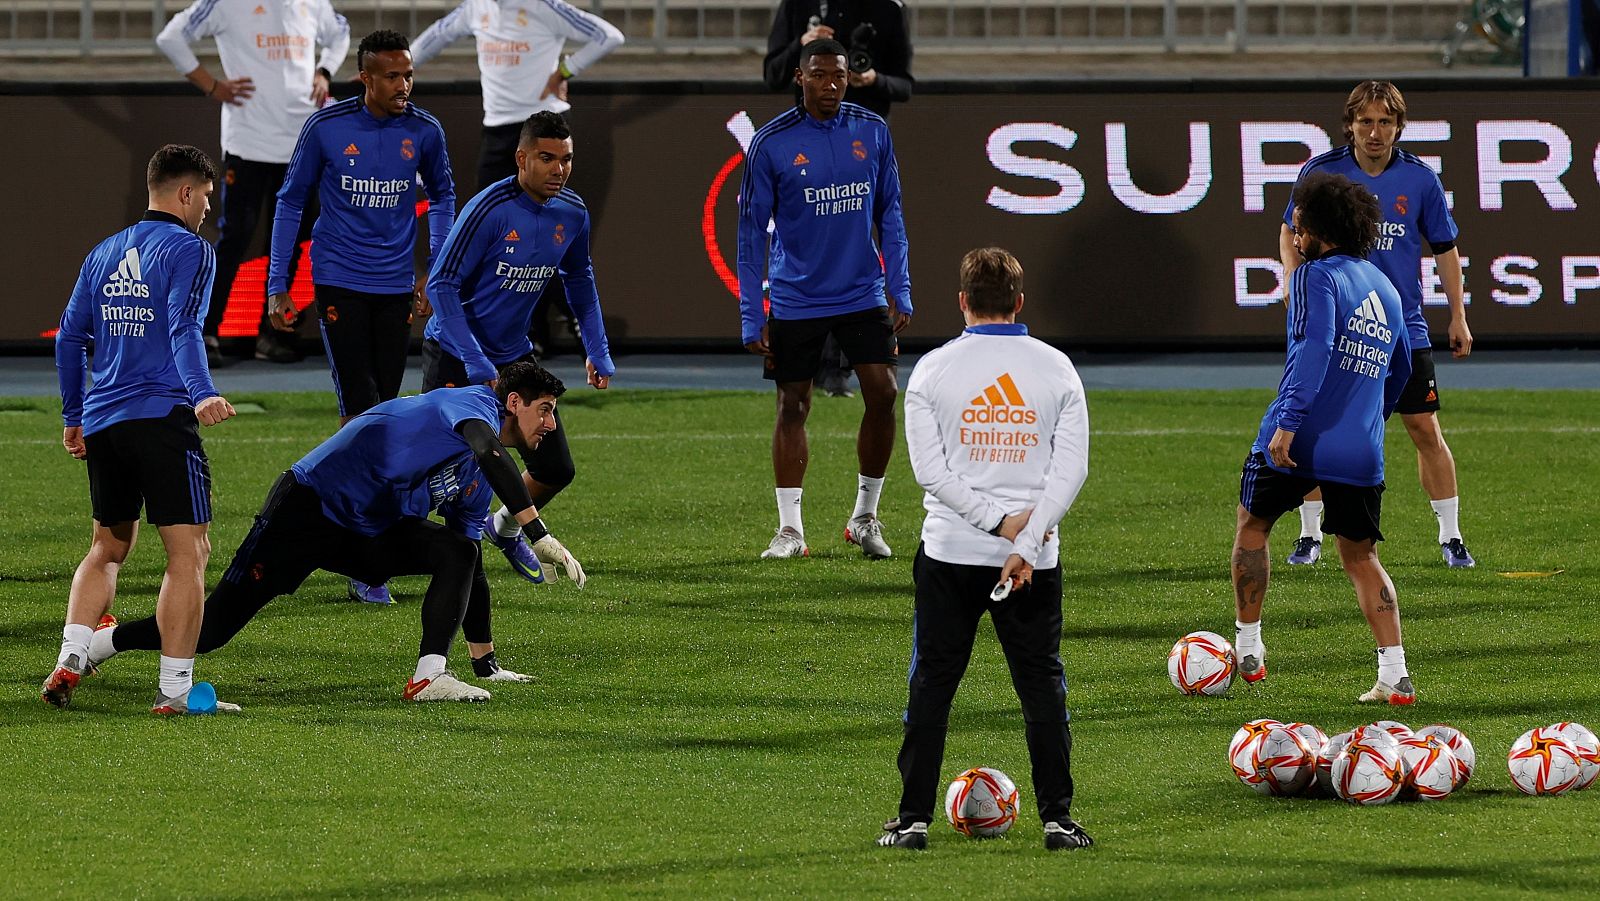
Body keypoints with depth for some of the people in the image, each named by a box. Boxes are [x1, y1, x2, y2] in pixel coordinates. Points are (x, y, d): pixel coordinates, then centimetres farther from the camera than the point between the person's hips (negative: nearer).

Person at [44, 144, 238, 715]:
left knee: (108, 547, 20)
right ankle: (175, 689, -10)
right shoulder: (190, 250, -4)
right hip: (162, 418, -7)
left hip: (102, 424, 7)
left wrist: (74, 418, 28)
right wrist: (203, 394, -33)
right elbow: (184, 330, -20)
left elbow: (70, 337, 20)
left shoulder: (103, 254, 17)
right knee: (188, 551, -4)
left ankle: (71, 661, 3)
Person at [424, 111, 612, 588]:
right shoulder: (490, 209, -22)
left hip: (514, 353, 6)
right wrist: (477, 365, -26)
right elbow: (441, 285, -21)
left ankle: (507, 529, 36)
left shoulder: (572, 214, -2)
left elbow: (580, 280, 18)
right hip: (454, 354, -6)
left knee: (556, 469, 5)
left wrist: (597, 351, 11)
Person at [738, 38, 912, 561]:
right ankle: (790, 530, 9)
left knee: (883, 396, -6)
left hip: (863, 296, 2)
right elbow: (752, 231, -4)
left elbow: (889, 216, 9)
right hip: (795, 300, -2)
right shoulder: (771, 143, -7)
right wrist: (750, 317, -7)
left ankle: (865, 517, 10)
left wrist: (900, 292, 3)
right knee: (792, 407, 2)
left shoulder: (872, 132, 1)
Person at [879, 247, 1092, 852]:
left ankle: (914, 819, 7)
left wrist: (1000, 522, -10)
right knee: (1042, 686, 8)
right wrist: (1024, 542, -11)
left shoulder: (933, 370, -2)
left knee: (932, 684, 7)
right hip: (1035, 559, 1)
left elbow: (931, 471, -9)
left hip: (950, 552, -1)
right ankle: (1057, 819, 4)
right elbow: (1072, 469, -6)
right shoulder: (1056, 369, 1)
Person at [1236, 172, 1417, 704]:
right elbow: (1399, 370, 29)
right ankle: (1395, 675, -3)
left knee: (1252, 525, 18)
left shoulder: (1318, 276, -6)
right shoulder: (1387, 291, 18)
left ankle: (1247, 650, 23)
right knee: (1361, 559, 12)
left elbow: (1314, 346, -21)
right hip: (1362, 451, 6)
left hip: (1298, 442, -6)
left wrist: (1289, 420, -26)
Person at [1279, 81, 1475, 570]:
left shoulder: (1419, 177, -2)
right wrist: (1293, 282, -8)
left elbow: (1444, 247, 8)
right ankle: (1310, 536, 15)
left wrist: (1458, 316, 6)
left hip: (1403, 328, 0)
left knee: (1425, 430, -1)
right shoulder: (1322, 172, -5)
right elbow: (1291, 231, 8)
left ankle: (1451, 537, 9)